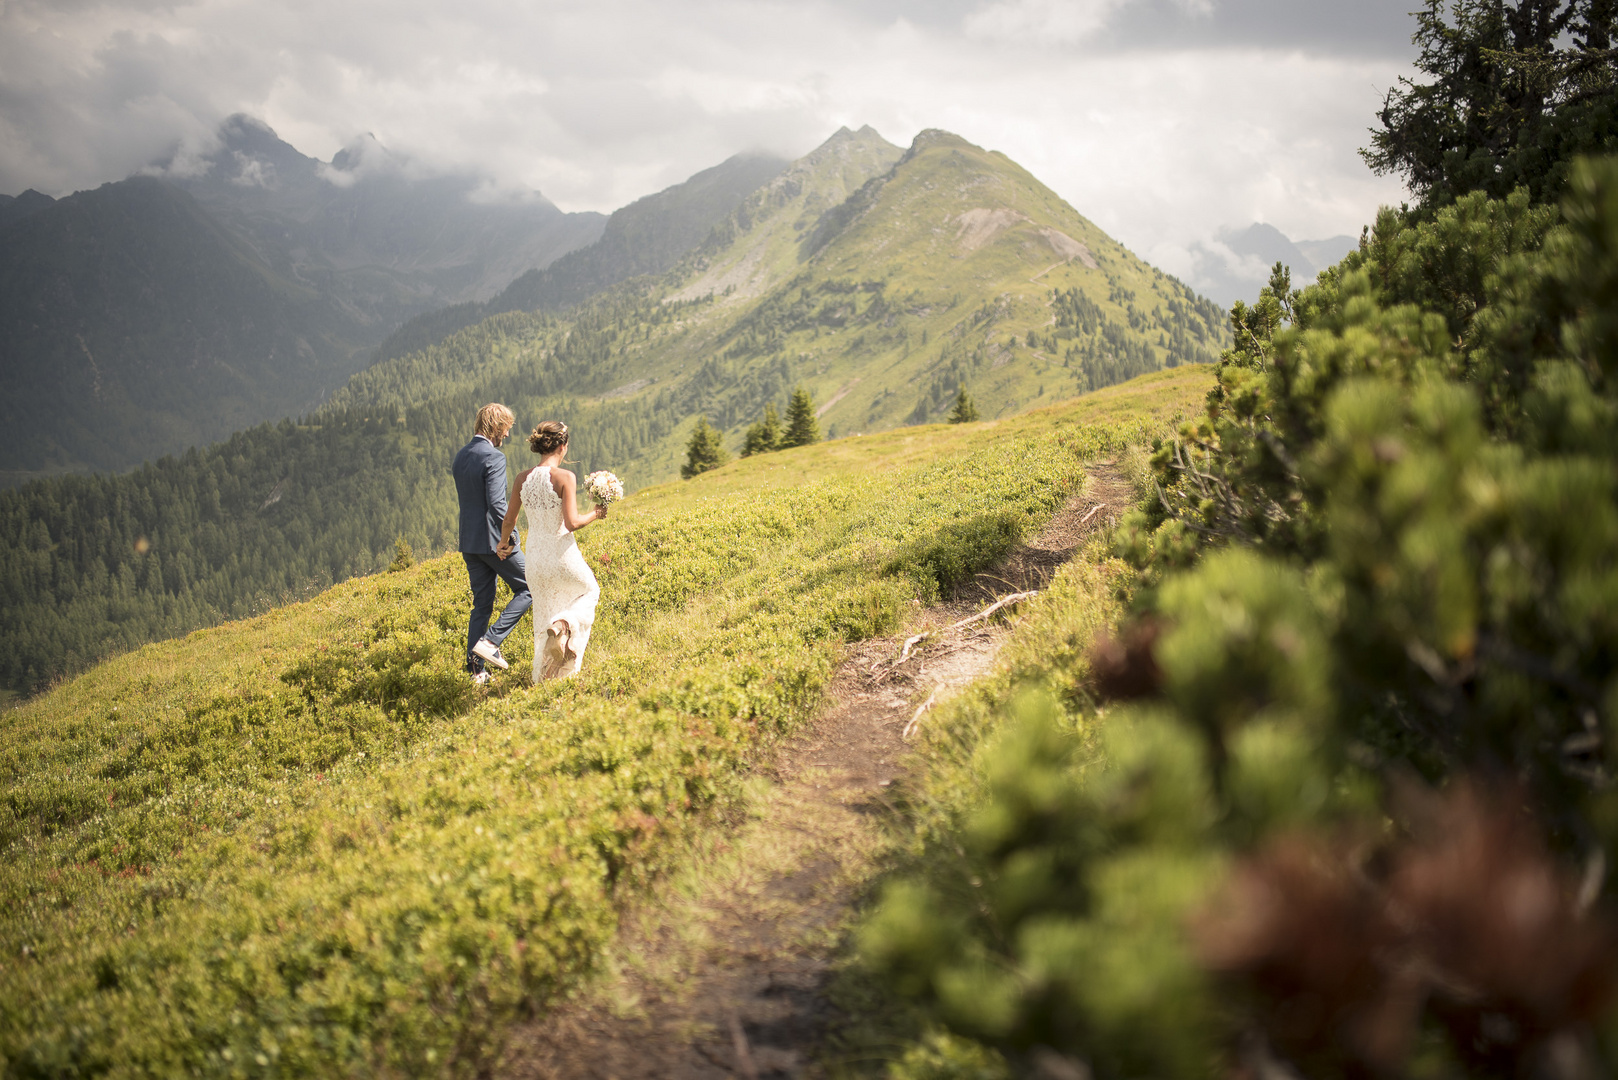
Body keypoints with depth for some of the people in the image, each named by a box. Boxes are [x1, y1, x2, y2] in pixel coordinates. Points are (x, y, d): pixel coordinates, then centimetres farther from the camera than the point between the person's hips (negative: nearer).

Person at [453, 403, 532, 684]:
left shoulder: (461, 456, 11)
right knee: (527, 589, 7)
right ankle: (490, 641, -4)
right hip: (494, 541, -8)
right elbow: (496, 504, -23)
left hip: (468, 542, 8)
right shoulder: (494, 458, -16)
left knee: (481, 604, 13)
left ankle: (475, 669, 12)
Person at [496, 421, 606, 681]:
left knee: (544, 612, 22)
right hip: (562, 556, -5)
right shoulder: (564, 477, -17)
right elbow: (572, 523, -23)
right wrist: (594, 515, -3)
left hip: (535, 557, 5)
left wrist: (504, 542, 28)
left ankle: (543, 675, 24)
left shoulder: (523, 478, -1)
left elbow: (509, 519, 8)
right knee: (589, 592, 25)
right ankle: (563, 625, -4)